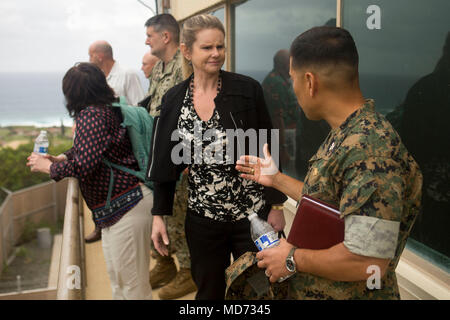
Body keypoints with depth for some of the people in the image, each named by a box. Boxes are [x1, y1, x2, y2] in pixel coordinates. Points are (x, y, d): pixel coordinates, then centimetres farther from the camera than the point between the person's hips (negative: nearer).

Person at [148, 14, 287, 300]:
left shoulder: (247, 89, -7)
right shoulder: (173, 100, 1)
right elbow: (166, 163, 6)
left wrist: (276, 205, -4)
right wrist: (159, 215, 4)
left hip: (252, 214, -2)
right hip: (202, 218, 2)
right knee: (208, 291, 16)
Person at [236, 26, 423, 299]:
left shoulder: (371, 151, -29)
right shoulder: (345, 136, 4)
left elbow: (367, 261, -32)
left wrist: (292, 258, -19)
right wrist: (277, 180, 17)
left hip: (351, 292, -9)